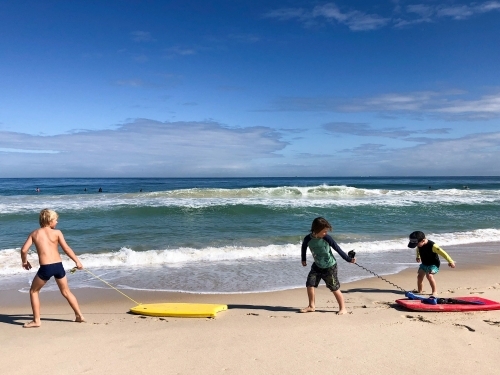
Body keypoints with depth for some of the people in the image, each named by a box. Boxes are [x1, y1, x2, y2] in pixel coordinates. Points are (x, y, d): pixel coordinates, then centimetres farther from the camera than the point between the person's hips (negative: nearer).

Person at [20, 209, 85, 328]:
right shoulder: (57, 232, 3)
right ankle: (79, 315, 22)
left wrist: (25, 262, 20)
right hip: (58, 266, 2)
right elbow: (66, 248, -4)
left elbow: (24, 250, 1)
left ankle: (36, 320, 18)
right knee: (66, 292, 19)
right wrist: (77, 261, 2)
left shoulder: (34, 233, 7)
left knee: (33, 291, 21)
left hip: (45, 267, -1)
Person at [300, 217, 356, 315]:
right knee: (310, 284, 0)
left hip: (330, 267, -3)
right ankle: (311, 306, 18)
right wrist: (303, 260, 15)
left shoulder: (327, 238, -20)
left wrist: (349, 259, -11)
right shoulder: (308, 239, -13)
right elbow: (304, 247, 9)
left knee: (335, 288, 1)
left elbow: (337, 249, -12)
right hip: (317, 266, 3)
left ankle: (342, 308, 16)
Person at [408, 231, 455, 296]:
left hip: (433, 264, -7)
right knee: (419, 276, 5)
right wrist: (418, 257, 33)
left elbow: (442, 253, -28)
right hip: (424, 263, 7)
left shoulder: (432, 245, -31)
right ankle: (419, 290, 24)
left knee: (429, 275, -26)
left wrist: (450, 261, -26)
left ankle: (435, 292, -14)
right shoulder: (419, 245, -9)